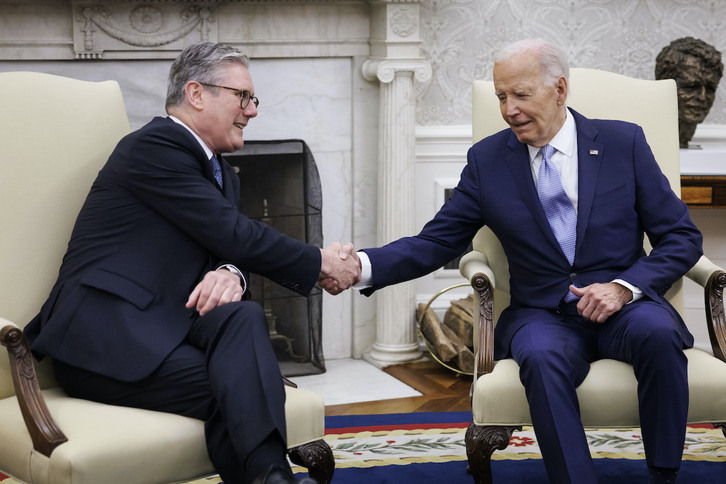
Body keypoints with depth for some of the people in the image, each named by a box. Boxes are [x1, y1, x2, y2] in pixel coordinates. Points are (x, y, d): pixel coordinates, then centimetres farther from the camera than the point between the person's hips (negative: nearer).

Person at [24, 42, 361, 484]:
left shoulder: (222, 173, 23)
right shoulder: (153, 147, -8)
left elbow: (229, 246, 14)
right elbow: (232, 233, -13)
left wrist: (229, 273, -13)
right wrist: (320, 263, -3)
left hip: (164, 324, 7)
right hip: (105, 335, -7)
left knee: (243, 317, -28)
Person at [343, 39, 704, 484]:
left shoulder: (623, 142, 4)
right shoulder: (488, 160, 7)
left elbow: (682, 238, 4)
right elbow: (436, 242, 4)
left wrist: (624, 286, -14)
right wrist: (364, 267, -14)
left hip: (623, 307, 0)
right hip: (544, 316, 0)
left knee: (657, 333, -33)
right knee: (541, 357, -35)